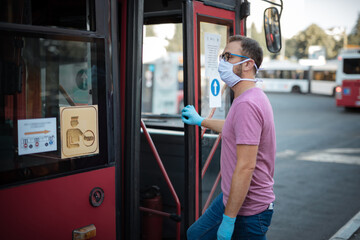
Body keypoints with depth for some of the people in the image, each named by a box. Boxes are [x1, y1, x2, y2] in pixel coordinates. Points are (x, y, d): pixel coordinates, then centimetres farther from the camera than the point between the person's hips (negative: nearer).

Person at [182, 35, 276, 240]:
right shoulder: (252, 97, 9)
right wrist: (201, 121, 44)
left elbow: (246, 167, -29)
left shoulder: (247, 104, -25)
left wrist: (228, 219, -24)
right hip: (231, 199, 10)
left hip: (248, 211, -10)